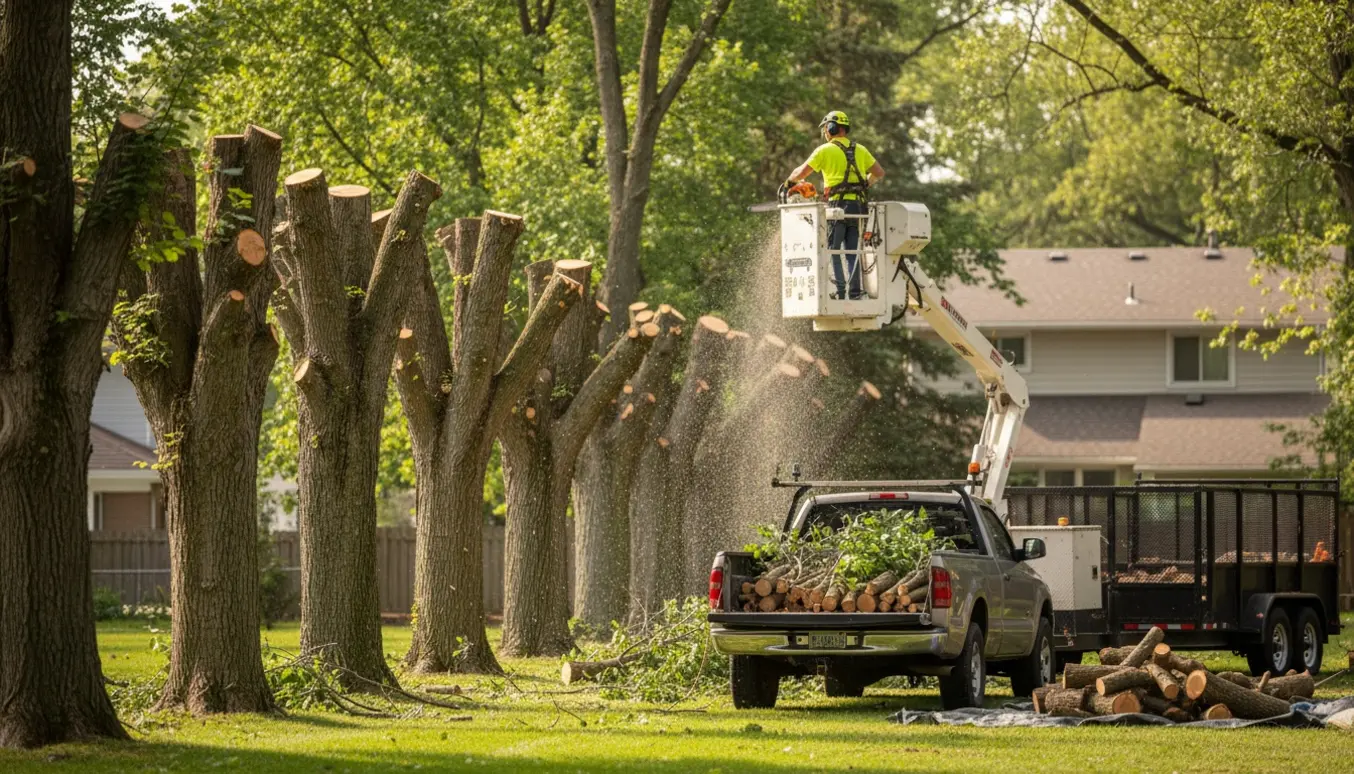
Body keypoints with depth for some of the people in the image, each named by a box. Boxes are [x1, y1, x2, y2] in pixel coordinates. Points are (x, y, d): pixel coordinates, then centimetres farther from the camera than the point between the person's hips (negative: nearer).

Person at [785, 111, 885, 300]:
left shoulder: (825, 150, -2)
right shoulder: (859, 150, 13)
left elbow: (801, 172, 0)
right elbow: (879, 173, 16)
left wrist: (789, 182, 20)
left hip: (838, 203, -5)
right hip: (858, 205, 5)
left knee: (833, 250, 0)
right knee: (852, 252, 9)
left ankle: (839, 289, -11)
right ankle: (855, 291, 2)